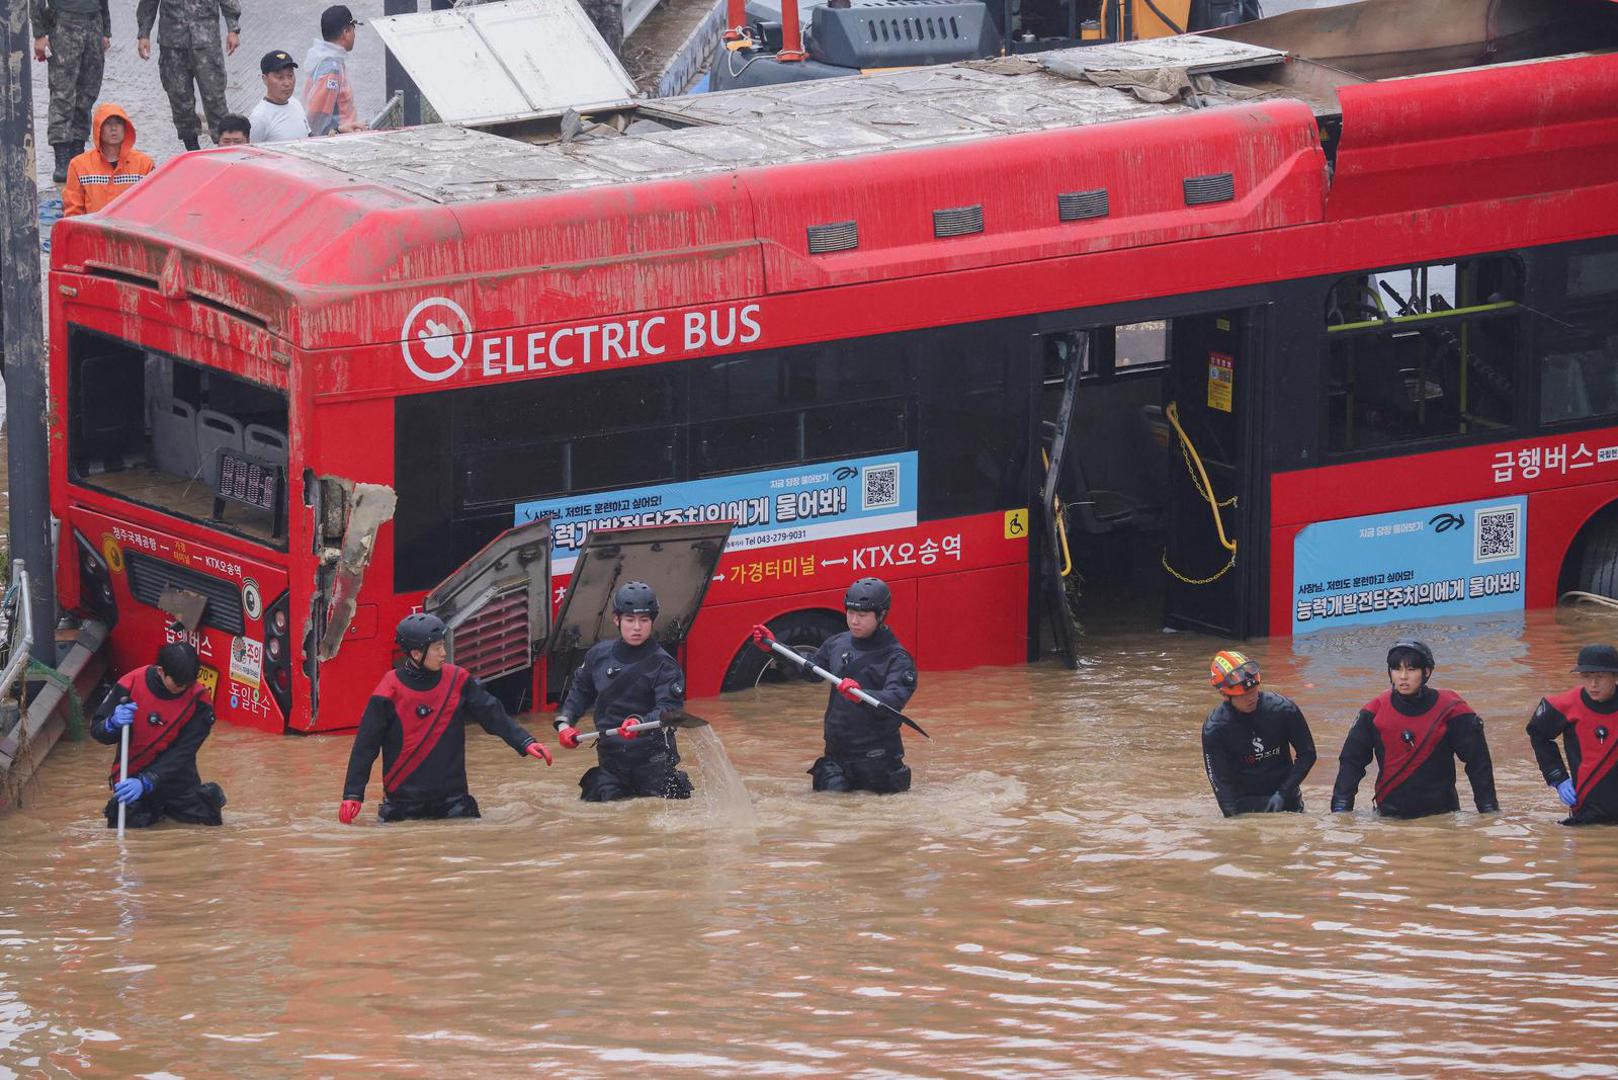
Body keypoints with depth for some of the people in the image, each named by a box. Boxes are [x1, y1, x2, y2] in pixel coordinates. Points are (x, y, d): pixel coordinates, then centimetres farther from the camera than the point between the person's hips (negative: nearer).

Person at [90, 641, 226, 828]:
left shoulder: (198, 700, -16)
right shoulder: (130, 685, -16)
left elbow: (182, 755, -21)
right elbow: (97, 731, -8)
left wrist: (145, 783, -35)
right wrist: (114, 723, -33)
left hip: (177, 777, 0)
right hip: (132, 774, 0)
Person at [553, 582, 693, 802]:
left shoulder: (663, 665, -11)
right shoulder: (599, 655, 3)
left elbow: (669, 709, -23)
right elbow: (580, 690, 20)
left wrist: (640, 722, -41)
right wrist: (565, 721, 7)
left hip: (653, 761, -4)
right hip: (610, 757, 4)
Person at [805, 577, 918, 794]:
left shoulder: (897, 658, -13)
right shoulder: (836, 644, 5)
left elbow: (894, 701, -27)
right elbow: (811, 670, 21)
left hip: (877, 751, -4)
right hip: (838, 749, 4)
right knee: (833, 791, -4)